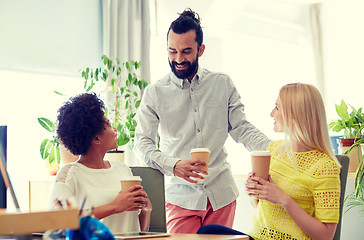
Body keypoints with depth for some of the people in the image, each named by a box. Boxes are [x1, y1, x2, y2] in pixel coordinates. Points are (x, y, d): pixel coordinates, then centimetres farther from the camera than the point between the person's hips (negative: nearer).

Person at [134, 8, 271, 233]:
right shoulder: (155, 93, 0)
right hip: (181, 197, -2)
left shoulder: (223, 84, 6)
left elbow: (241, 128, 4)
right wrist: (173, 165, -23)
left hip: (222, 195, 2)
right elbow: (143, 141, -5)